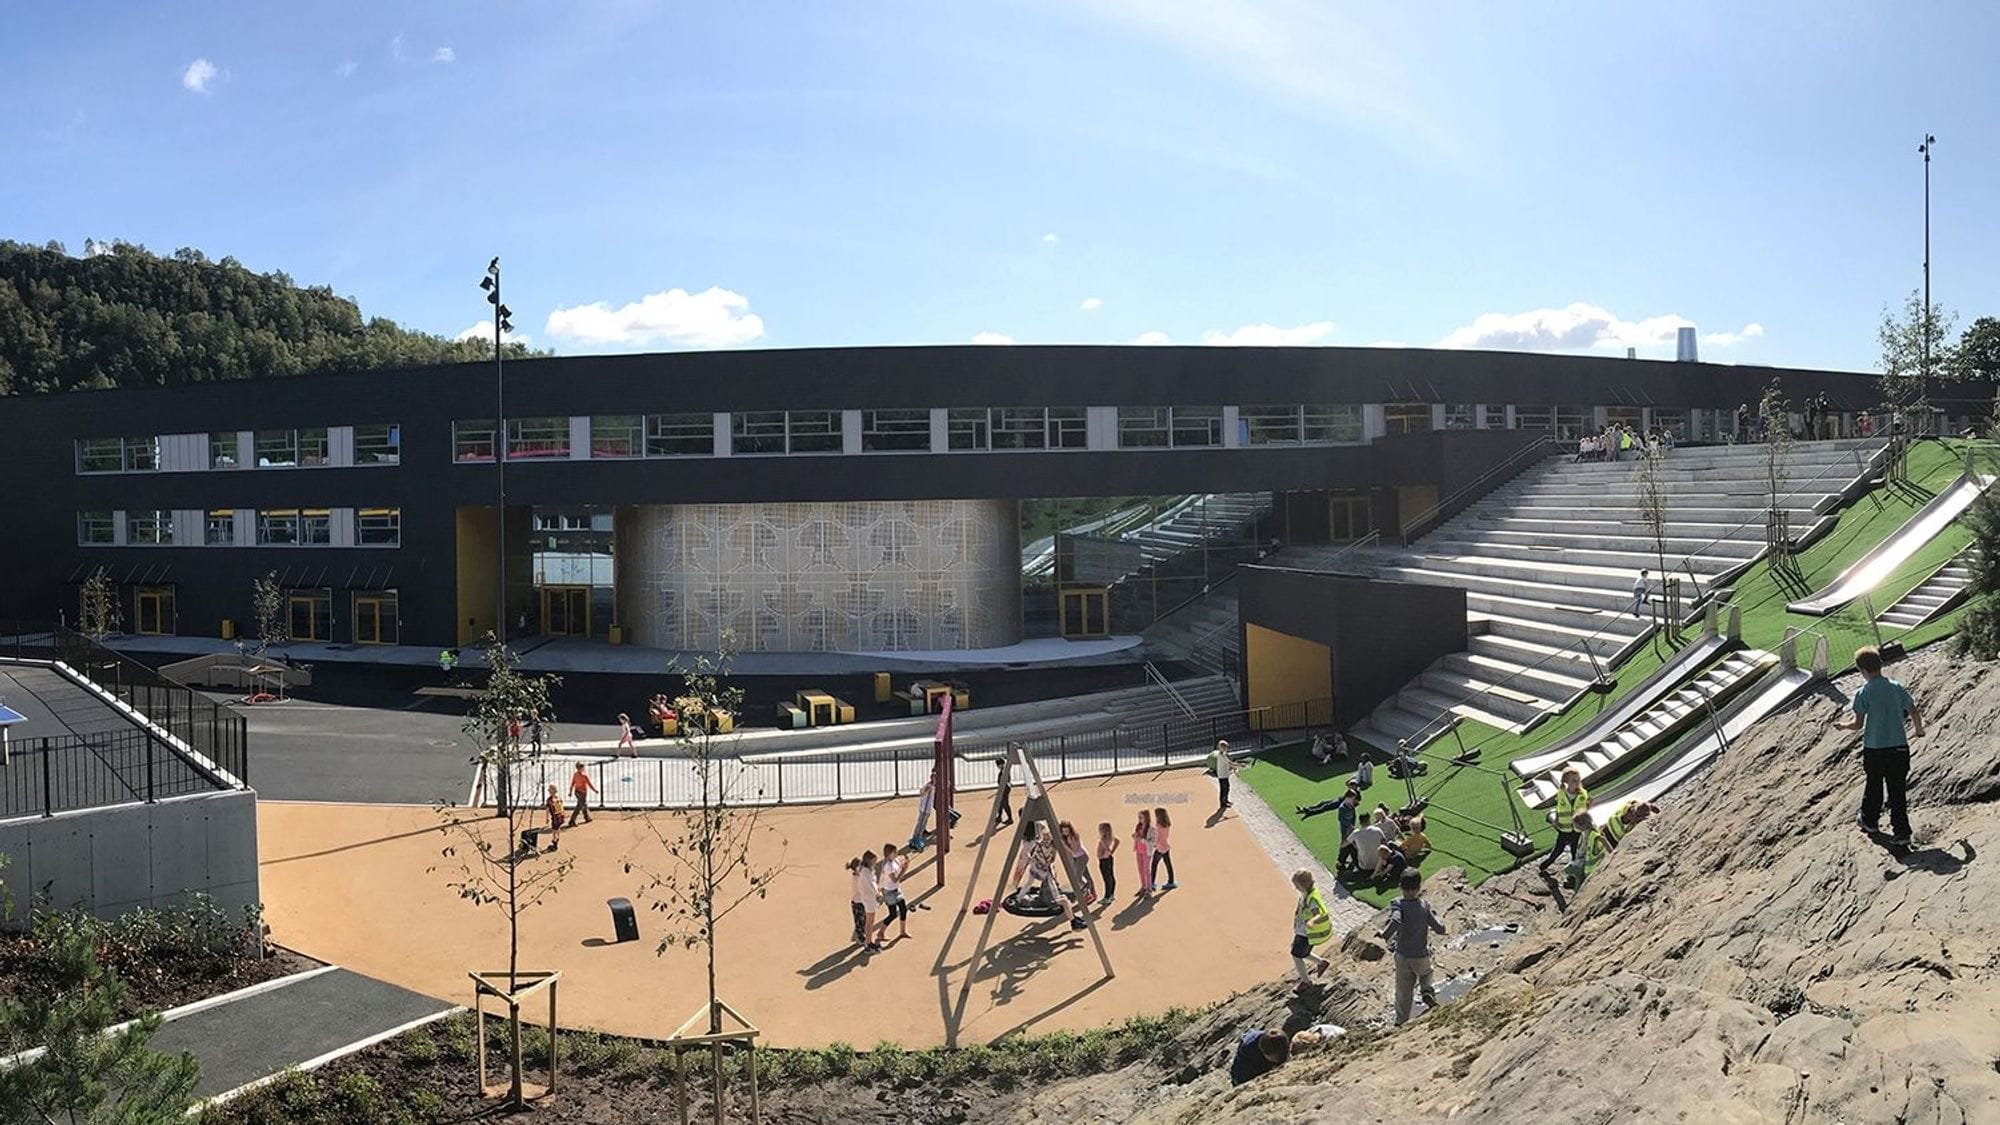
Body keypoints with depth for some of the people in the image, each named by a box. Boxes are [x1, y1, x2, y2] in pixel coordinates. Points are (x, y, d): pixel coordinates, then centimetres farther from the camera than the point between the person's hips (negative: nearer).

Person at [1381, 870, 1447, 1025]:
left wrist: (1385, 935, -22)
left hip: (1402, 956, 0)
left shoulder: (1397, 904, -17)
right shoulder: (1424, 906, -12)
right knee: (1425, 974, 32)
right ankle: (1427, 991, 5)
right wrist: (1434, 916, 8)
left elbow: (1396, 921, -37)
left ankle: (1401, 1022, 20)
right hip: (1421, 956, 0)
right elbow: (1440, 929, -10)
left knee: (1403, 992, 16)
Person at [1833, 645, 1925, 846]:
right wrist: (1919, 730, 25)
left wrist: (1842, 725, 11)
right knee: (1897, 791, 8)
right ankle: (1901, 833, 7)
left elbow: (1858, 724, -10)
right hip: (1899, 747, 2)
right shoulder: (1897, 688, -2)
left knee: (1873, 787, 18)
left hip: (1874, 749, -2)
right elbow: (1915, 714, 5)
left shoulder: (1863, 693, -13)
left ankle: (1870, 822, 34)